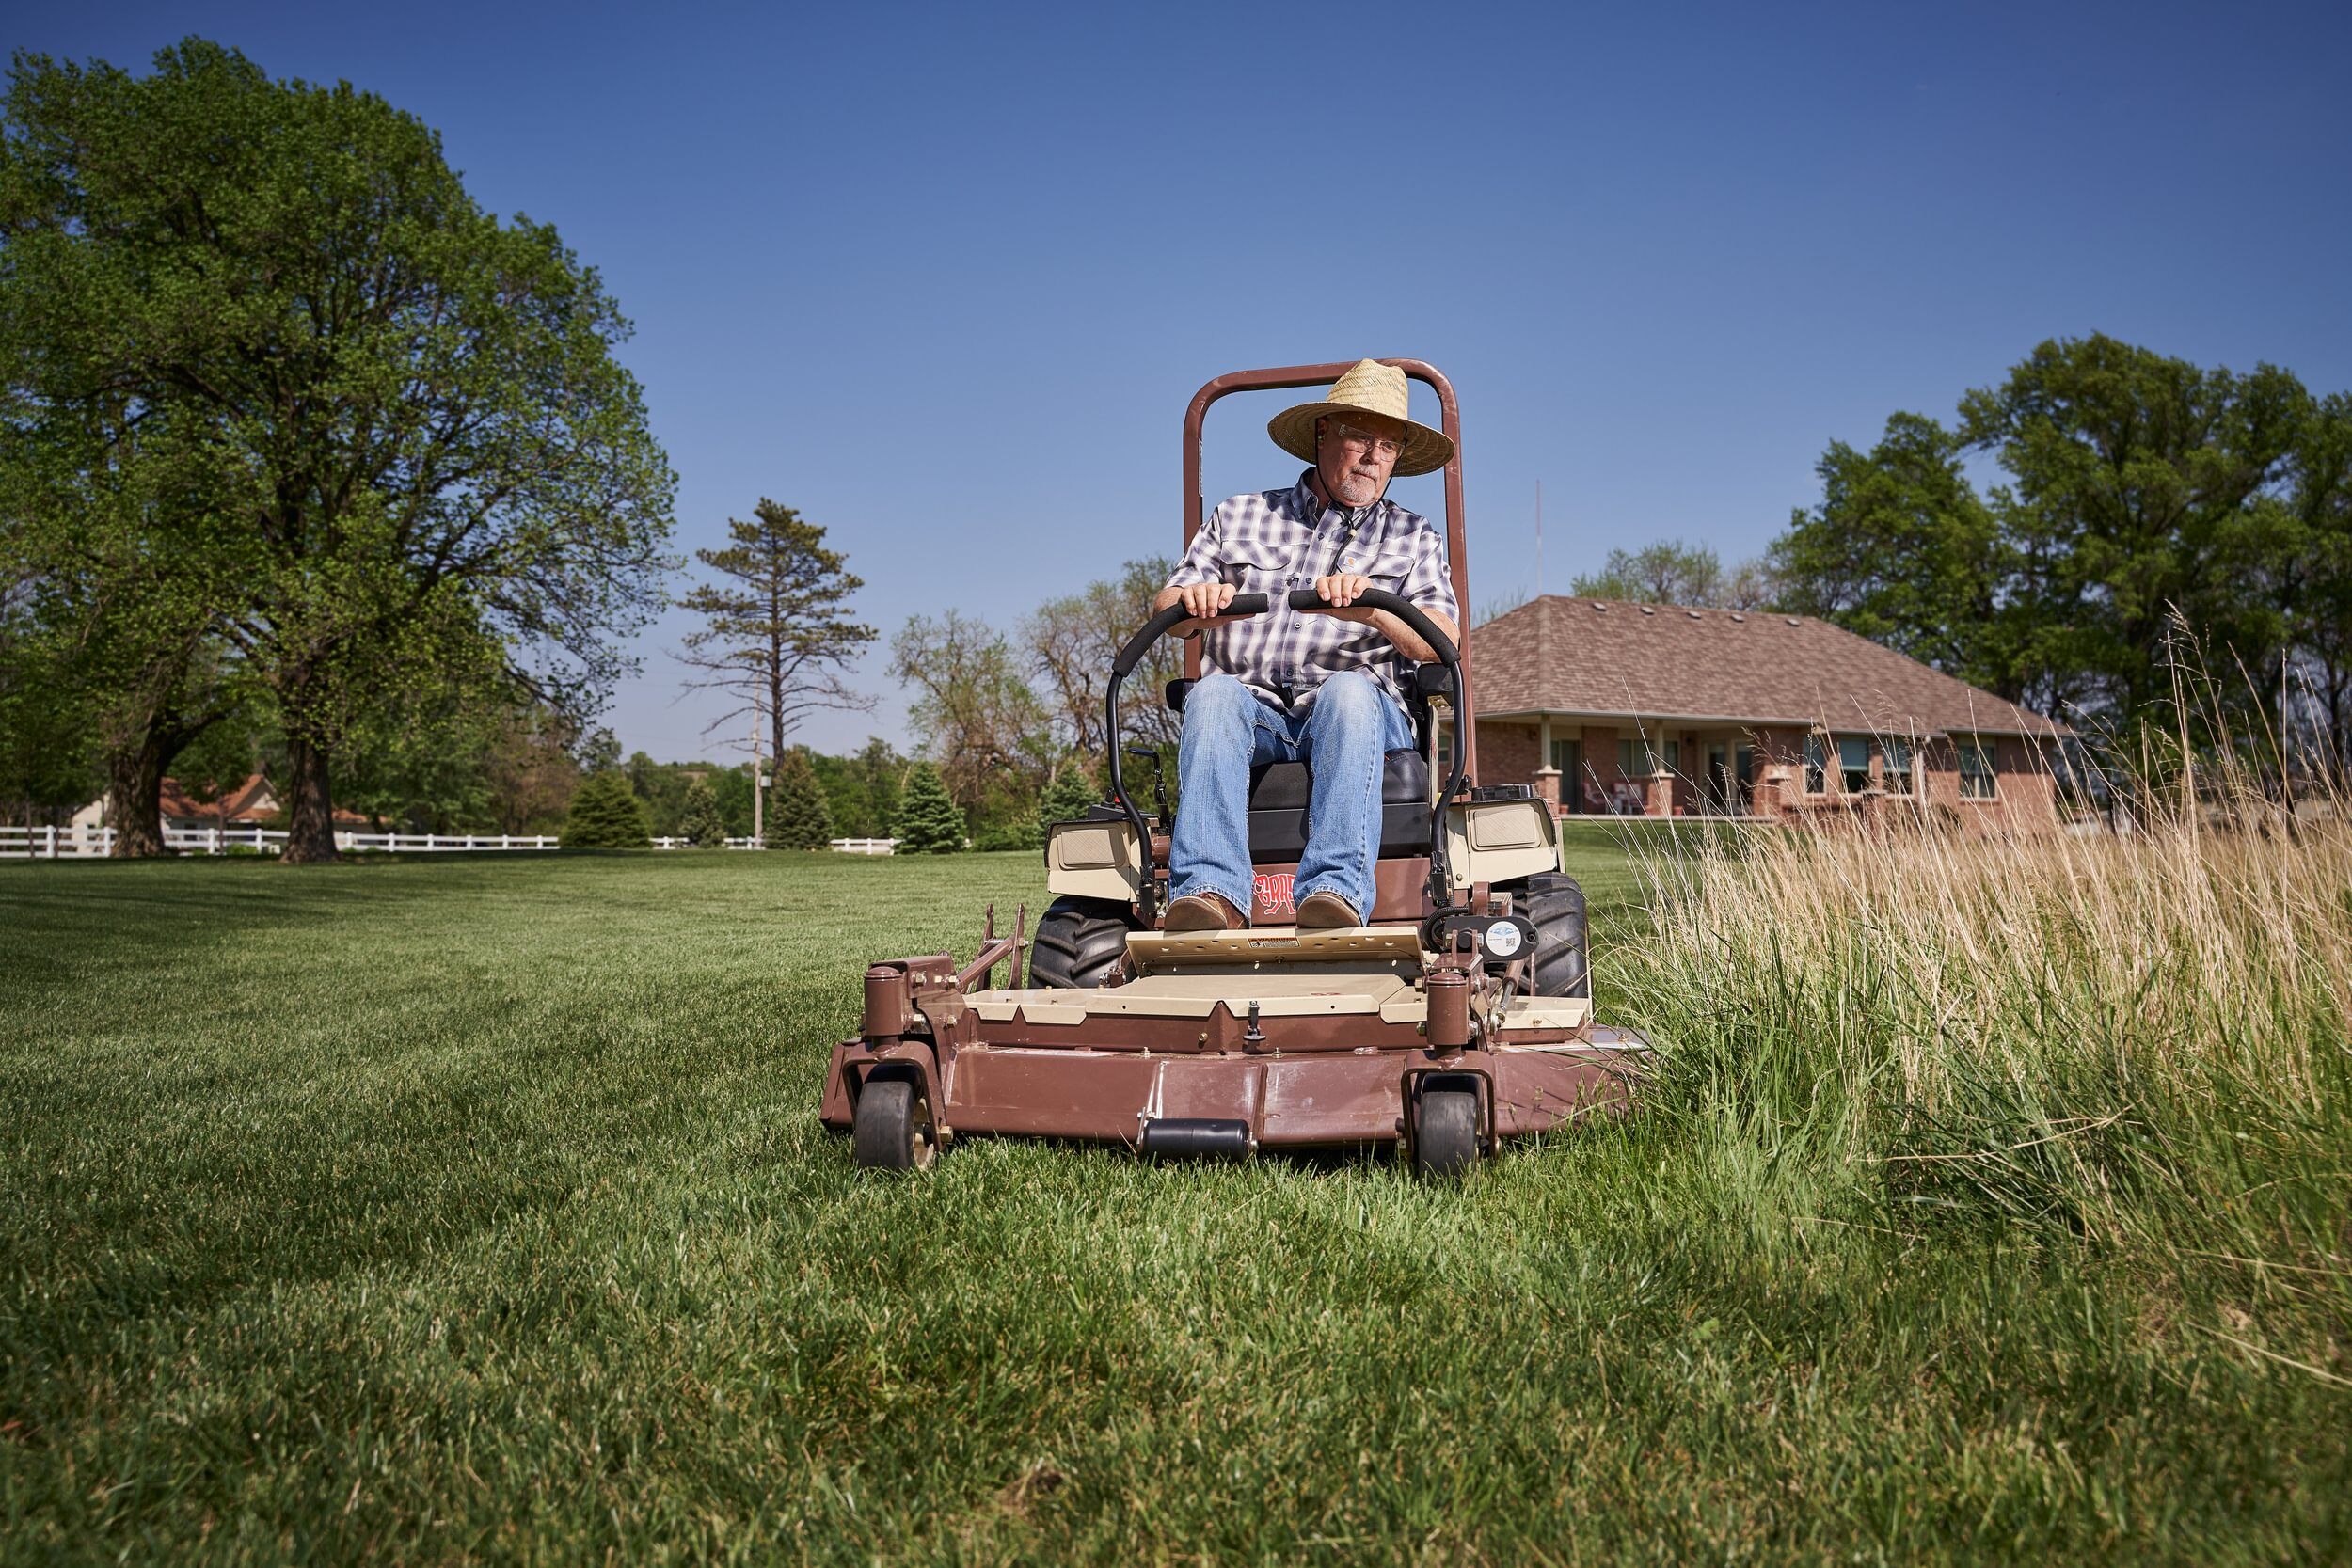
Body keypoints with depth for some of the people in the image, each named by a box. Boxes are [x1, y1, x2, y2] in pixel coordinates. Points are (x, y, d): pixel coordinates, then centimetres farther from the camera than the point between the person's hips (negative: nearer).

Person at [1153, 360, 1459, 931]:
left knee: (1347, 687, -34)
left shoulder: (1412, 537, 19)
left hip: (1363, 714, -1)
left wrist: (1369, 609, -19)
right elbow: (1166, 608, 12)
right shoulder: (1240, 517, 22)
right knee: (1214, 692, -32)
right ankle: (1212, 891, -46)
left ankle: (1337, 889, -49)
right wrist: (1193, 600, -14)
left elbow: (1443, 641, 2)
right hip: (1250, 712, 1)